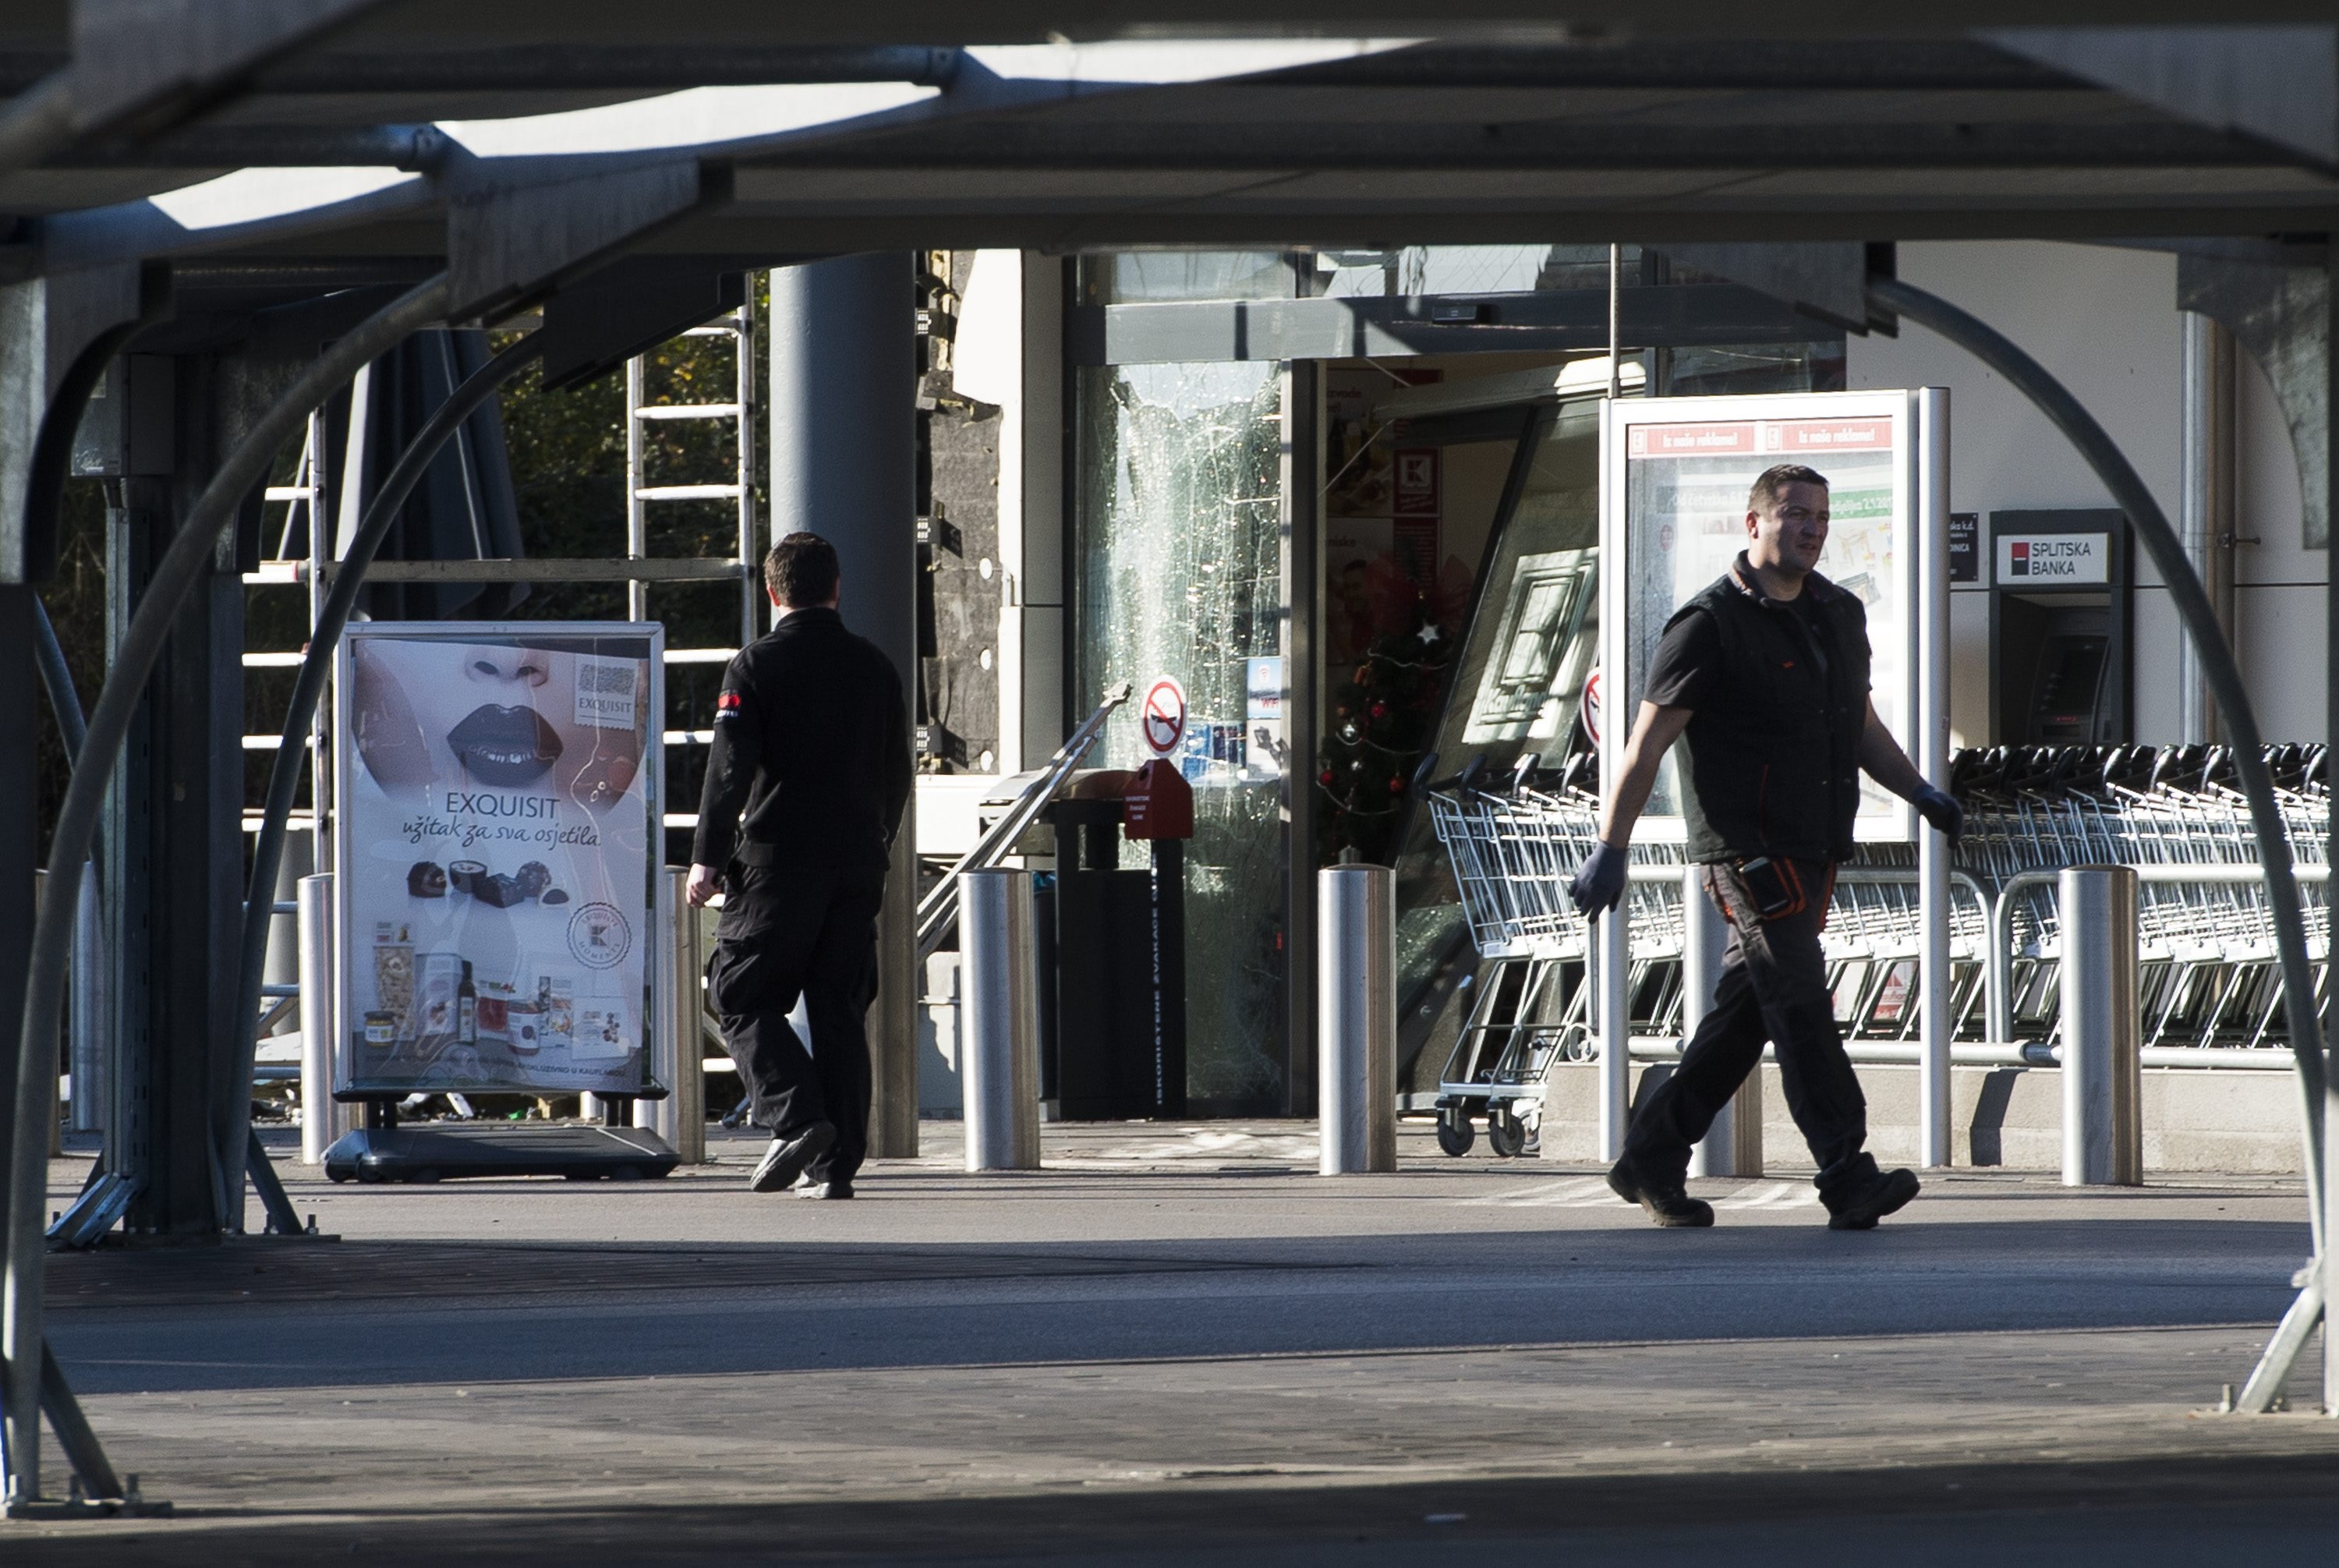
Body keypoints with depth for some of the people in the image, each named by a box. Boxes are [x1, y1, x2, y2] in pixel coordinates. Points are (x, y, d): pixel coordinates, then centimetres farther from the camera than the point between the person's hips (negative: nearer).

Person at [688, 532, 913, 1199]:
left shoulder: (756, 665, -6)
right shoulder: (875, 667, 9)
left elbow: (730, 768, -12)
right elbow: (897, 774, 15)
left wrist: (706, 858, -7)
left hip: (776, 863, -5)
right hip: (857, 862, 5)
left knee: (742, 998, 4)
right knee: (840, 1011, 7)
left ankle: (795, 1118, -16)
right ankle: (836, 1163, 4)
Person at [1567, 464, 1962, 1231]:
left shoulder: (1839, 614, 14)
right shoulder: (1711, 624, -9)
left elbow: (1862, 726, 25)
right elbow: (1648, 742, -9)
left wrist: (1921, 792, 10)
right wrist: (1610, 850, -13)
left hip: (1812, 850, 8)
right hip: (1748, 846, -8)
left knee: (1745, 1012, 10)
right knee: (1800, 1002, -14)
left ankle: (1652, 1161, 20)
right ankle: (1847, 1180, -20)